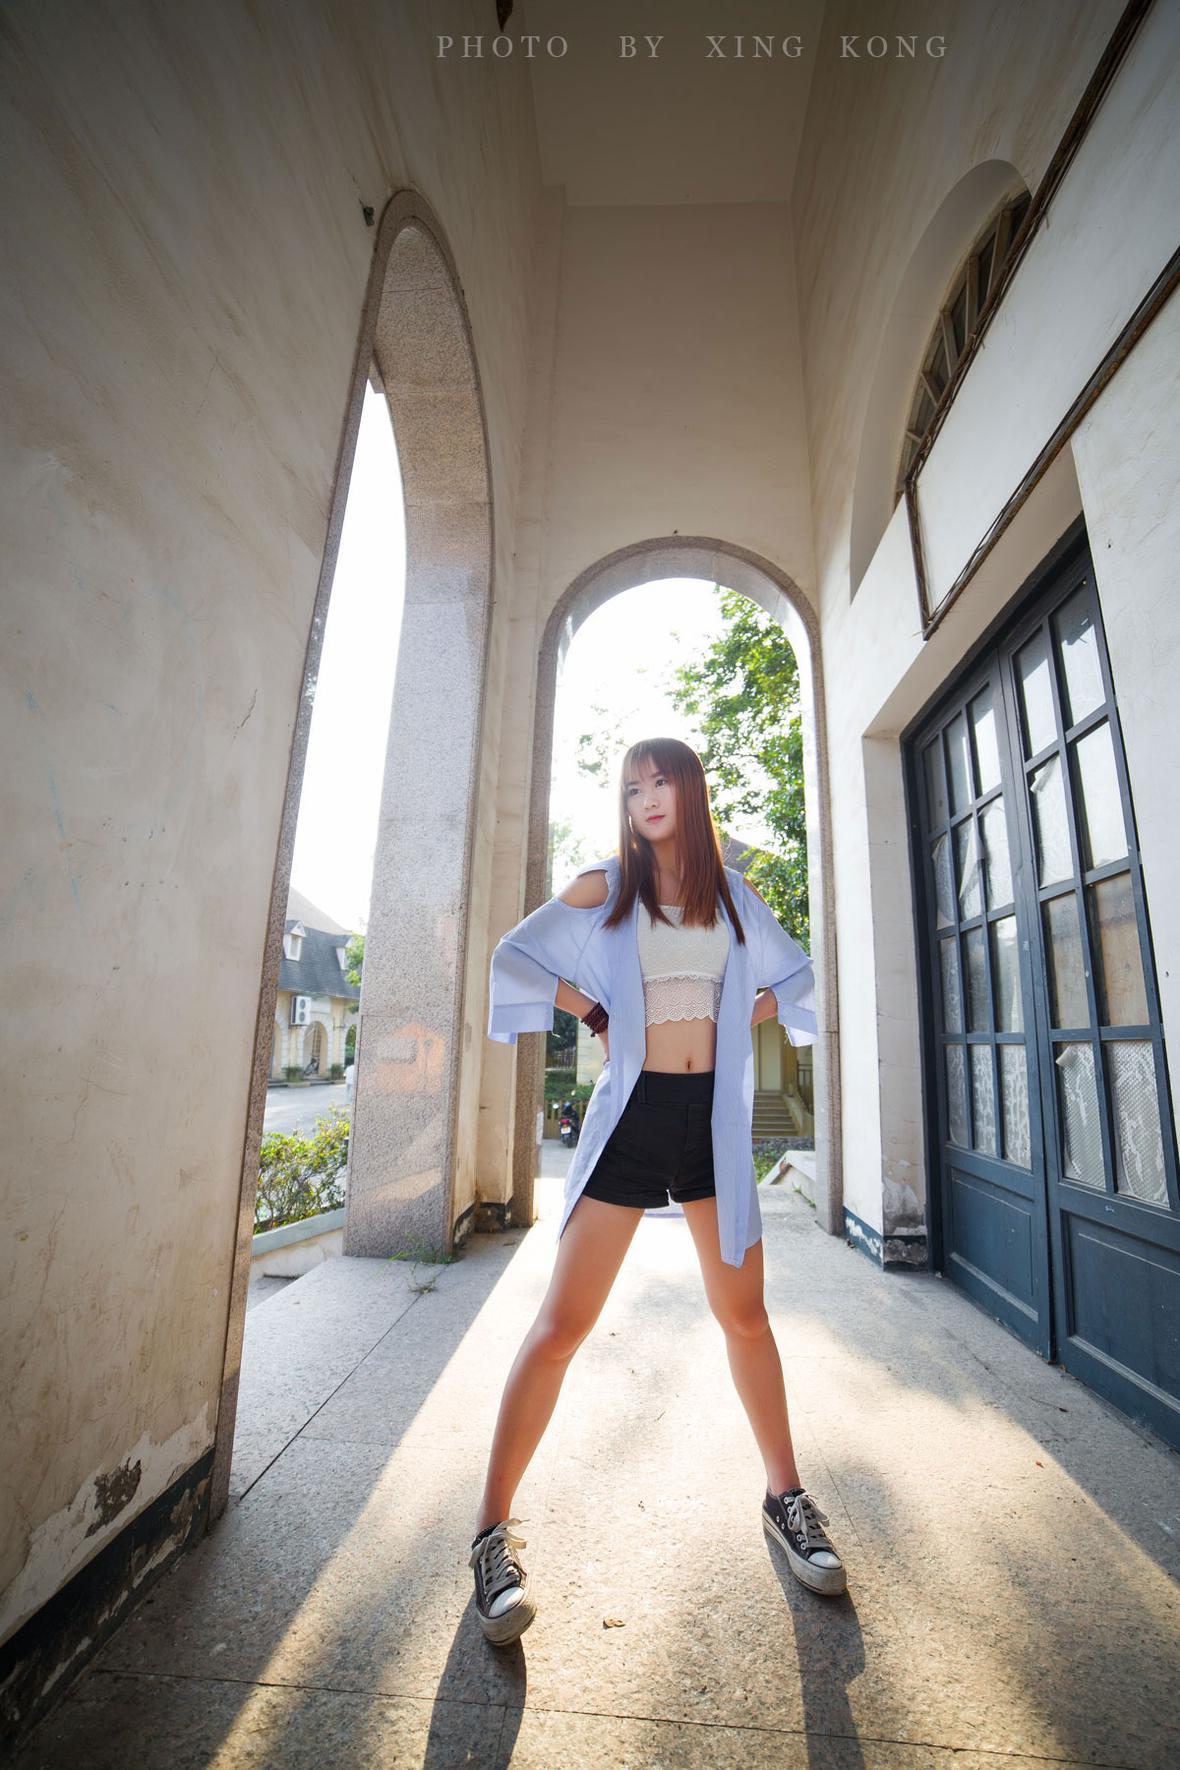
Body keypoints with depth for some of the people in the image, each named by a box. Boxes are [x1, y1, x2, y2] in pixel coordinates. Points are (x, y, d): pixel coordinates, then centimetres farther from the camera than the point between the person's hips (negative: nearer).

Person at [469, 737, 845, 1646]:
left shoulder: (733, 893, 10)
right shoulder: (603, 886, 3)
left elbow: (794, 979, 19)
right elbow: (516, 957, 4)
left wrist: (730, 1016, 4)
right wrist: (597, 1014, -2)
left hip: (714, 1113, 3)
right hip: (630, 1111, -2)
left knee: (745, 1312, 14)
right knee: (562, 1322, -2)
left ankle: (786, 1495, 35)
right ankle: (495, 1529, 14)